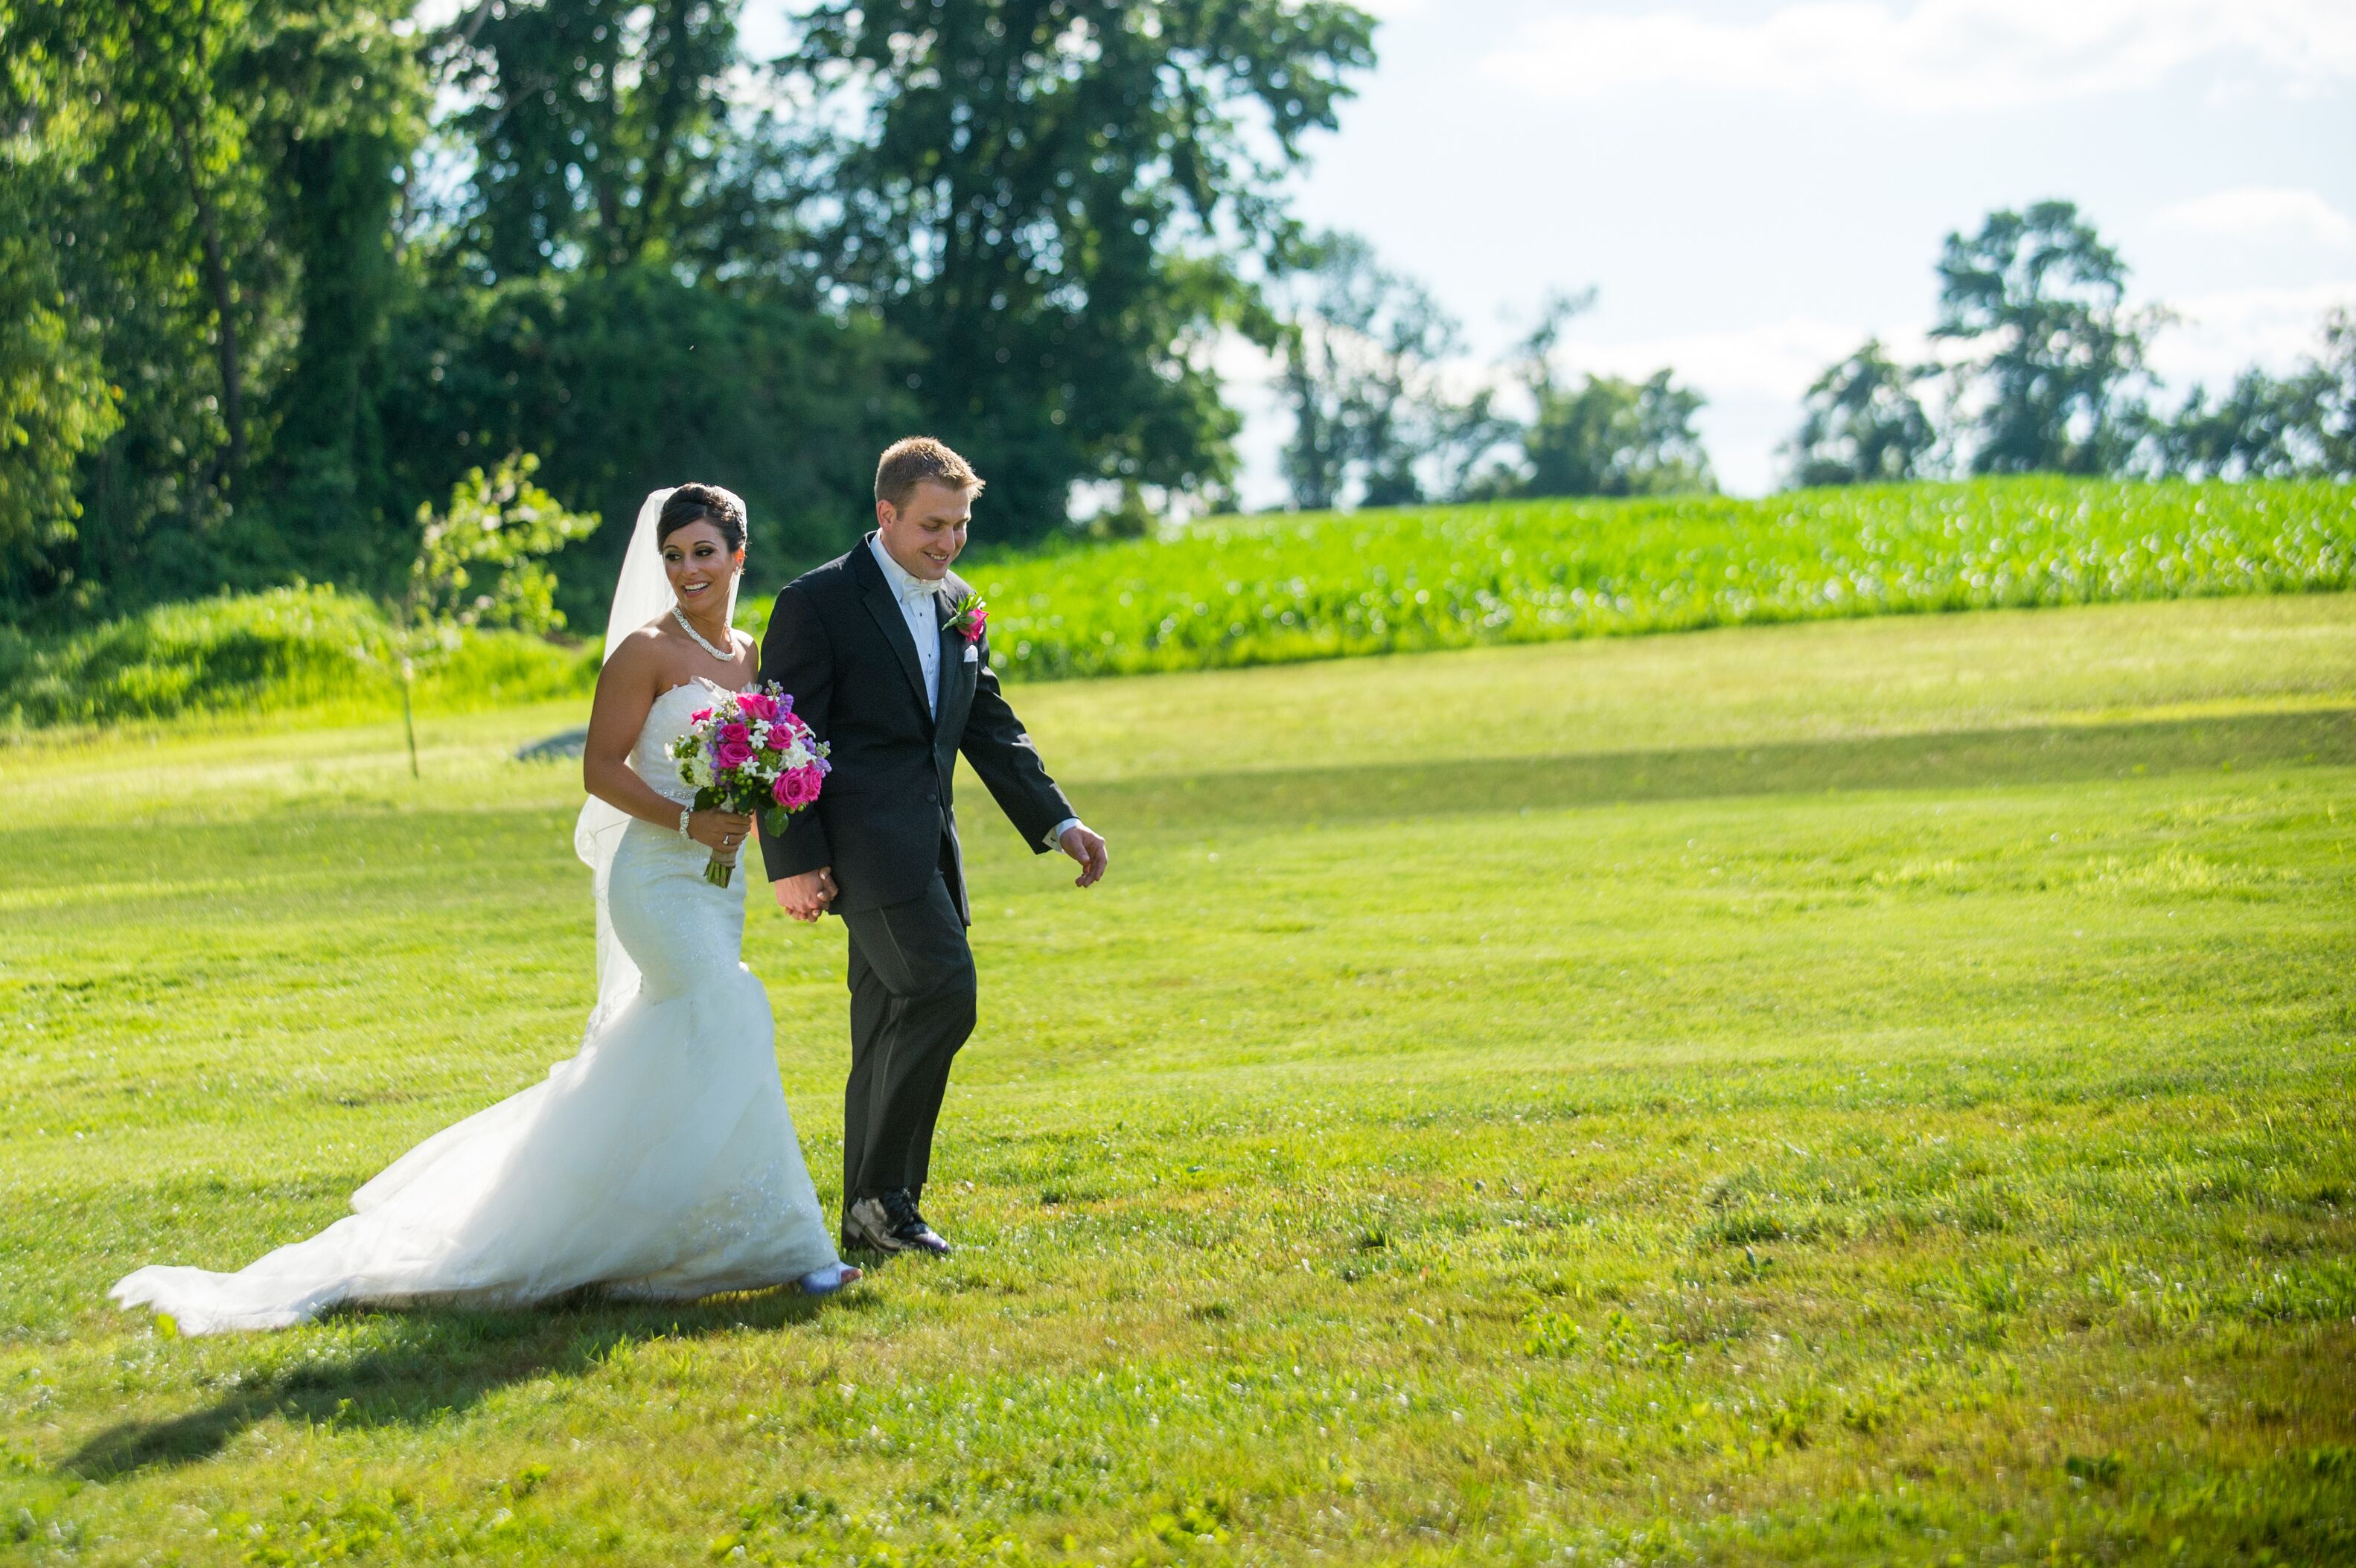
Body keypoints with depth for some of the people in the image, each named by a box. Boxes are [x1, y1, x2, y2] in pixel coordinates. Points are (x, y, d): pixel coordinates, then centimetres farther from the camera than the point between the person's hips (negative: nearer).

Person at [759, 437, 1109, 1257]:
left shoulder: (959, 606, 14)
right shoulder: (818, 603, -9)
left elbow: (991, 727, 19)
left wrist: (1058, 822, 10)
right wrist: (794, 862, -15)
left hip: (928, 845, 8)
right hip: (862, 842, -8)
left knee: (895, 1028, 9)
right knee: (942, 989, -20)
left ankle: (870, 1217, 16)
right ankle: (885, 1195, -13)